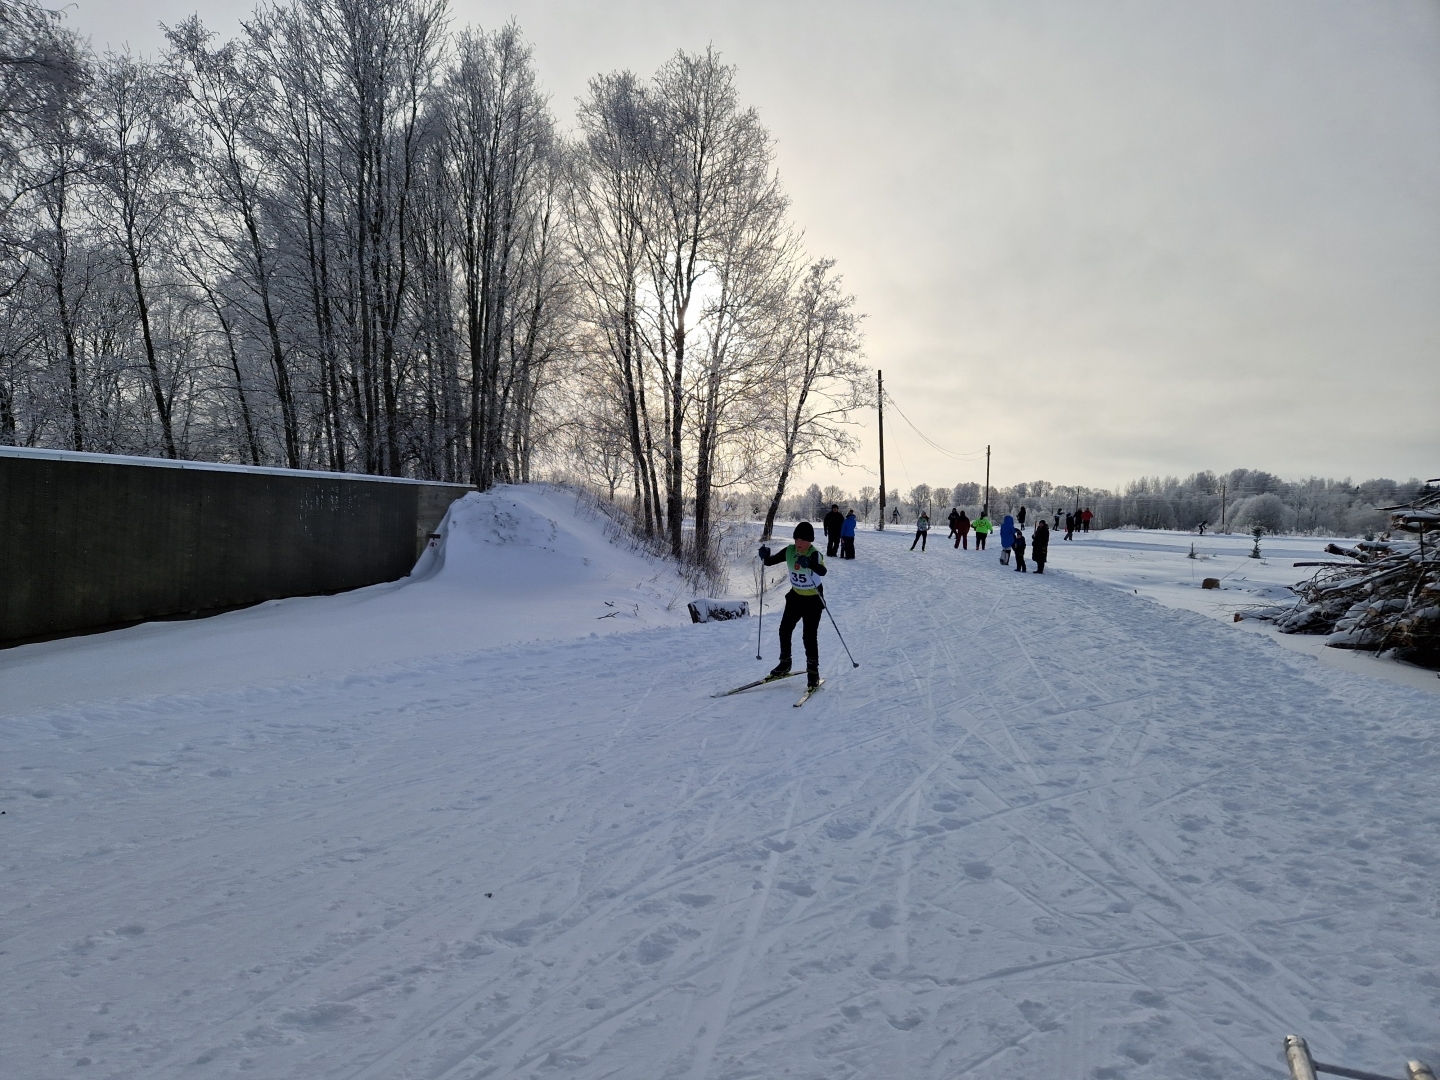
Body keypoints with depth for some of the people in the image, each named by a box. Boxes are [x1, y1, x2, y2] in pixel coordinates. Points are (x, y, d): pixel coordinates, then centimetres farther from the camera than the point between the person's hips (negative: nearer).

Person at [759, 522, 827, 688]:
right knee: (784, 630, 10)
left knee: (809, 635, -9)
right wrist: (765, 555, -25)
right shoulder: (789, 551, -6)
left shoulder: (815, 554, -23)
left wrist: (809, 563, -61)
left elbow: (822, 571, -41)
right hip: (795, 596, 6)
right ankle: (785, 663, 30)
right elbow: (770, 561, -1)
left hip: (813, 599, -6)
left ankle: (813, 670, 6)